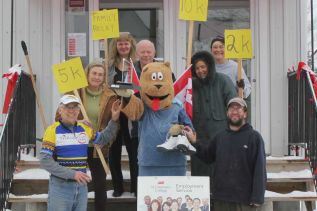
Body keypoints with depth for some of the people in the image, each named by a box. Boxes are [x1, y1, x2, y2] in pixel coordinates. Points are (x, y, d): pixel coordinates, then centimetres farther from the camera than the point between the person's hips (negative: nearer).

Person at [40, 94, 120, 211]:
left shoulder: (84, 129, 8)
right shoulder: (53, 130, -9)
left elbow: (103, 139, 24)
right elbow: (45, 161, -16)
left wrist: (114, 120, 10)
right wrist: (72, 174, -22)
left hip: (81, 186, 5)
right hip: (60, 186, -5)